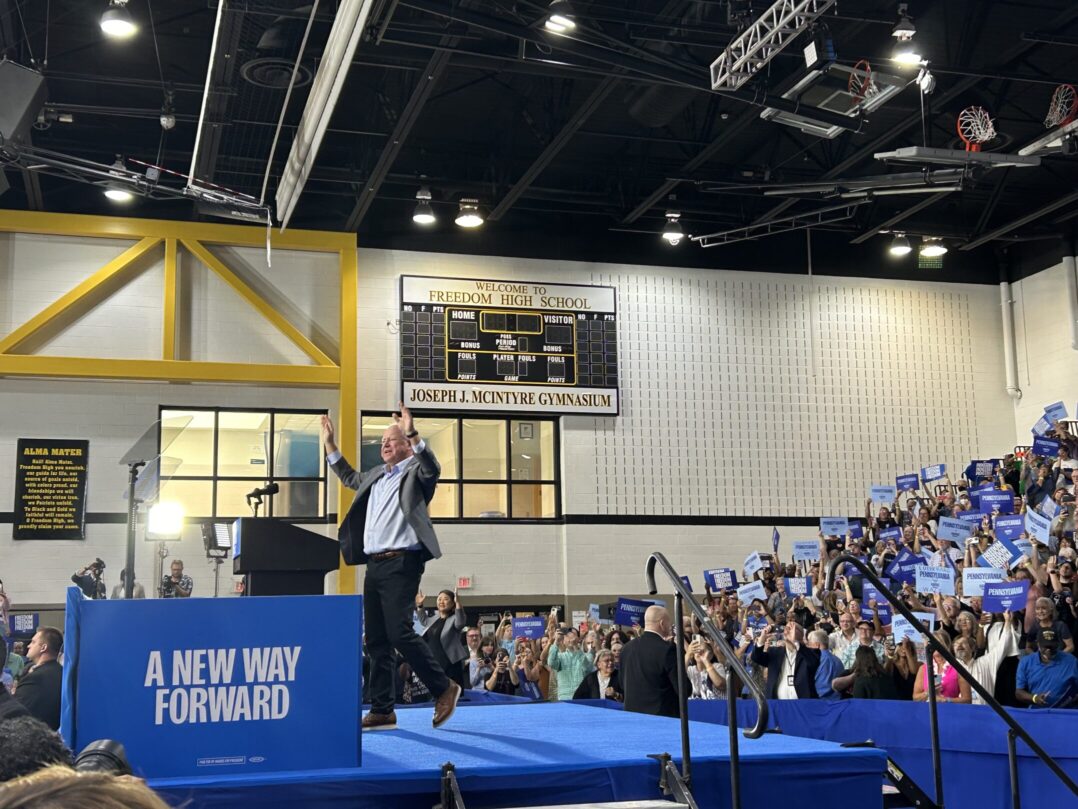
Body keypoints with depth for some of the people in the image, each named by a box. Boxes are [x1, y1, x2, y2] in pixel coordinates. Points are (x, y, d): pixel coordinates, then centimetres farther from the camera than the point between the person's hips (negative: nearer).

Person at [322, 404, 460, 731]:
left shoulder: (415, 472, 0)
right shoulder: (377, 475, 22)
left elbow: (432, 469, -23)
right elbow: (349, 478, 40)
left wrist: (413, 434, -34)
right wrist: (330, 445, 35)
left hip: (401, 564, -8)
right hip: (374, 566, 8)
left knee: (400, 633, -16)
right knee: (375, 640, 6)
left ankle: (444, 688, -1)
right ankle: (382, 710, 10)